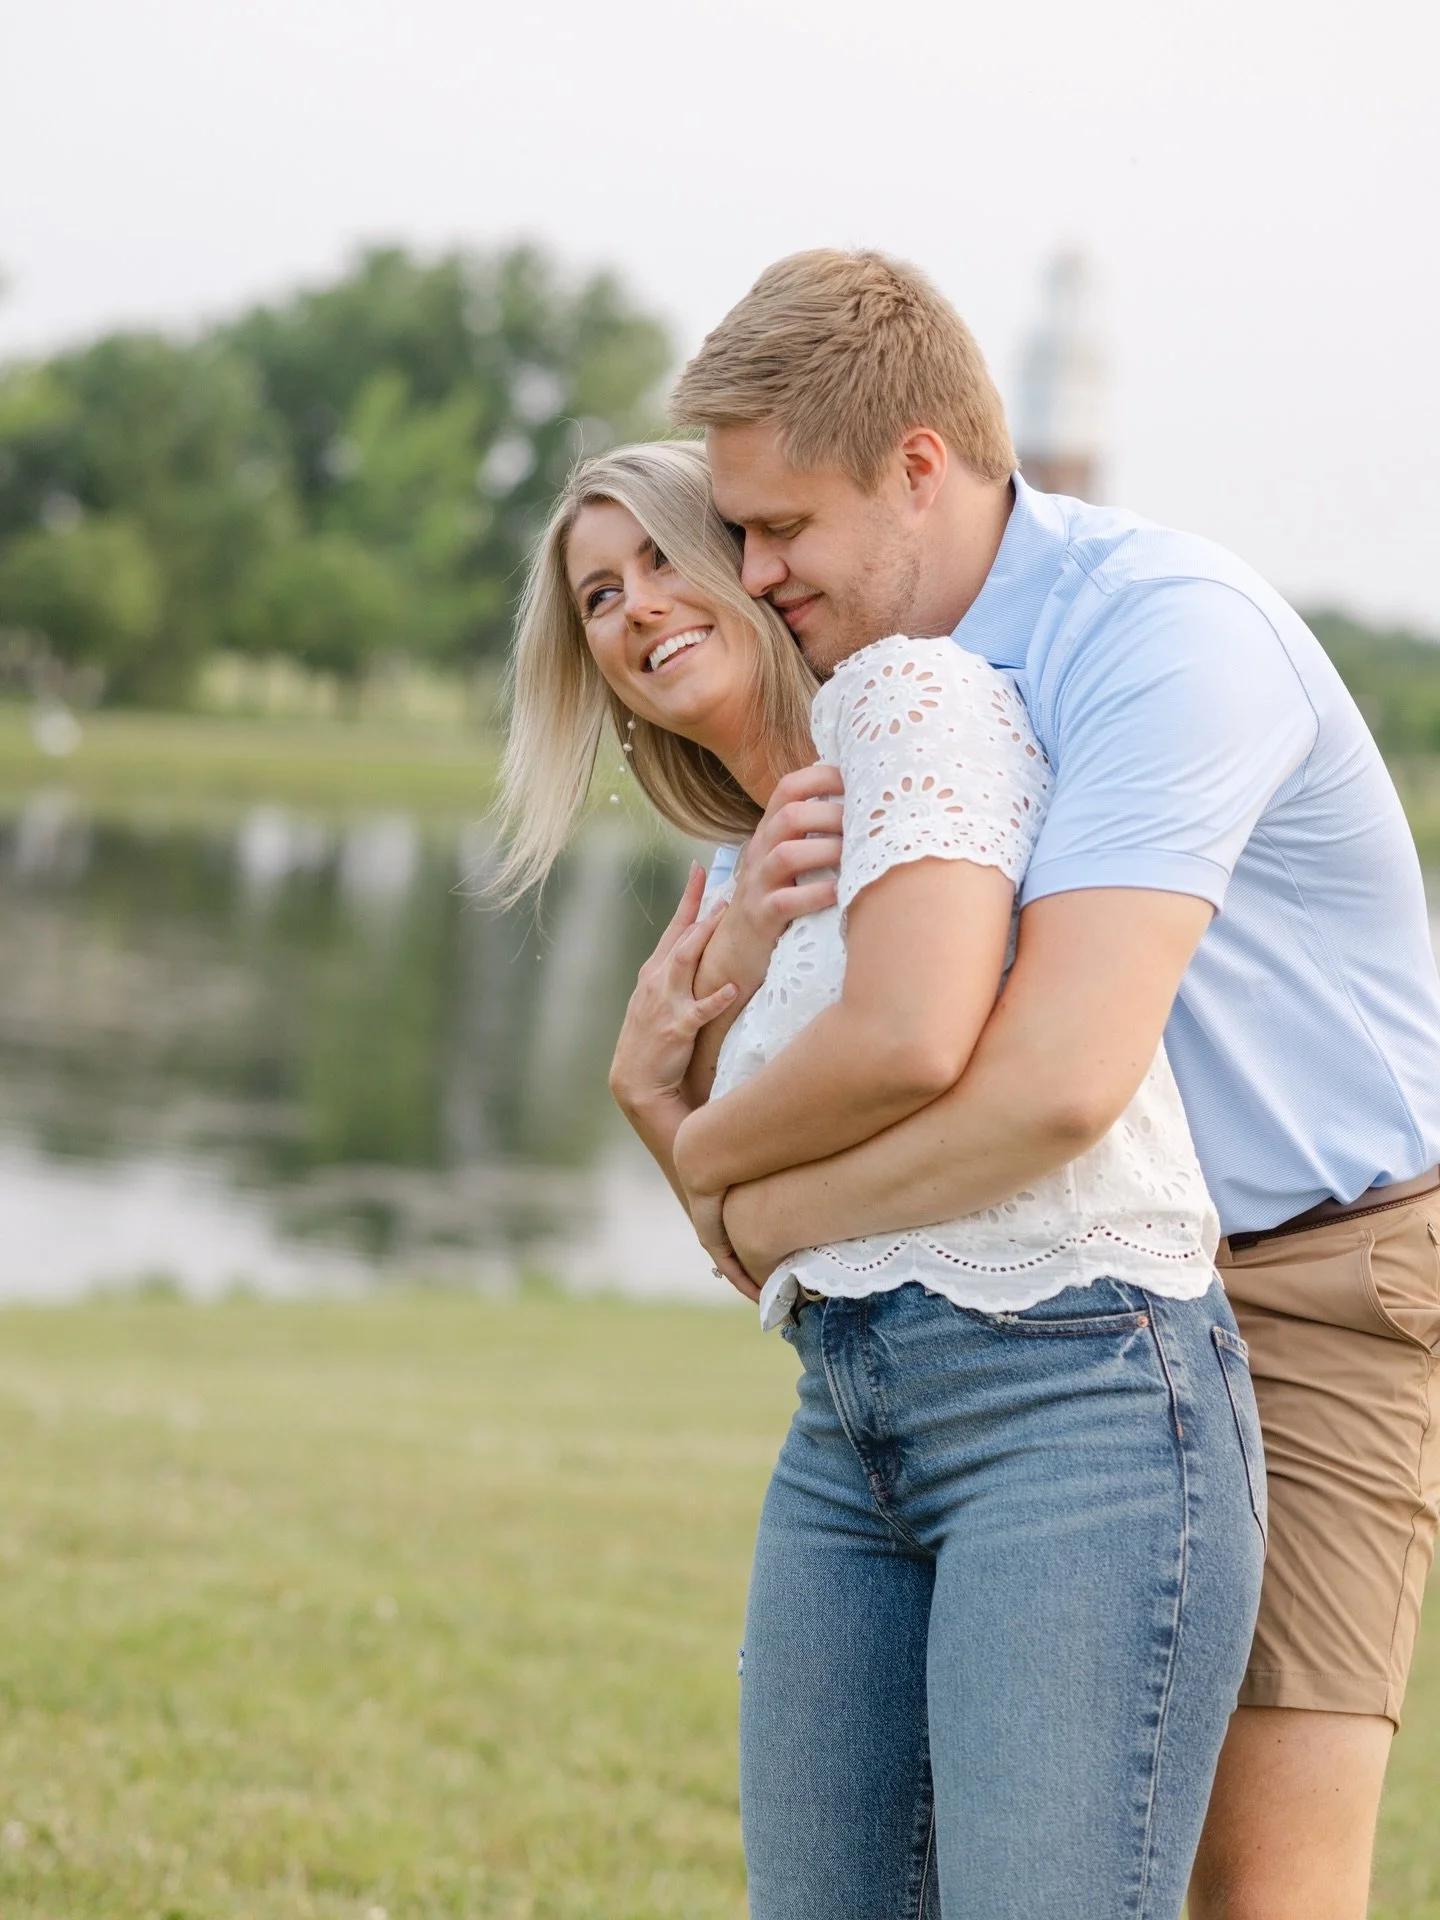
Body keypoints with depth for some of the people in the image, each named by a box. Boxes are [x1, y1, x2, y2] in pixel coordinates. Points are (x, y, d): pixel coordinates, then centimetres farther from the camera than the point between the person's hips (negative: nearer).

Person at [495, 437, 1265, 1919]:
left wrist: (708, 1148, 1)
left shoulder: (907, 692, -1)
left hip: (1077, 1396, -9)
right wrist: (651, 1089, 6)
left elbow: (916, 1041, -17)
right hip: (847, 1434, 9)